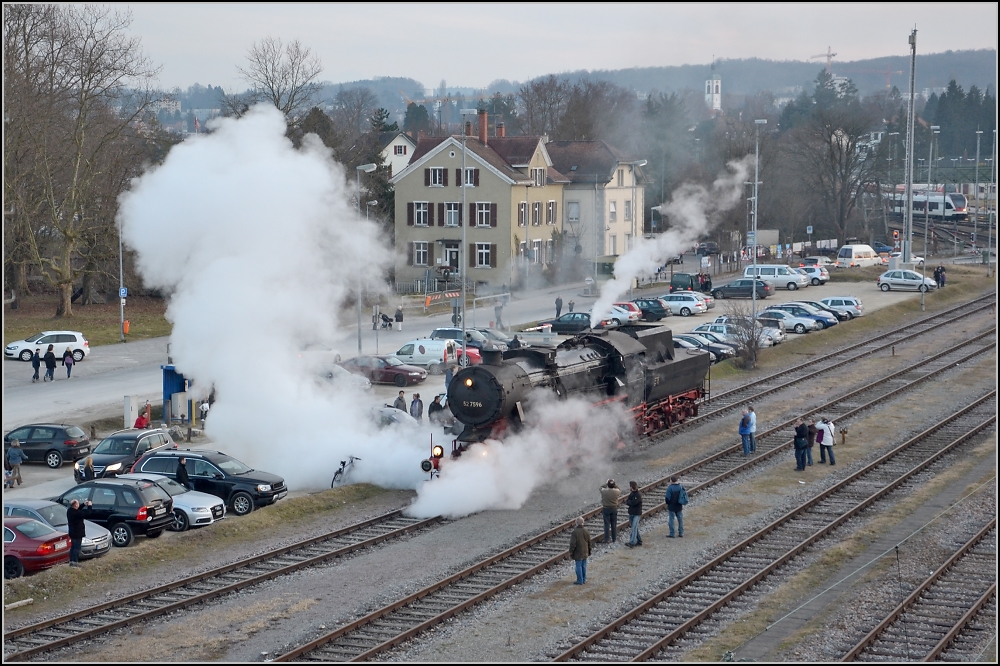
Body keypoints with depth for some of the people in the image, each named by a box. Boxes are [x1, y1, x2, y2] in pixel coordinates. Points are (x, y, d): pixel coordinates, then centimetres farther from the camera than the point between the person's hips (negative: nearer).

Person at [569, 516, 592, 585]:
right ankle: (584, 580, 21)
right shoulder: (586, 531, -1)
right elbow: (589, 542, 8)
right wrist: (589, 551, 20)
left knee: (579, 566, 3)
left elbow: (572, 544, -18)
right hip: (585, 553, 6)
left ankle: (580, 581, 8)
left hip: (578, 553, -6)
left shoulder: (575, 532, -20)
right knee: (584, 566, 14)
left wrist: (571, 552, -7)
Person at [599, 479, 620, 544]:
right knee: (614, 524, 11)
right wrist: (614, 485, 12)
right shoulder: (616, 491, -12)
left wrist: (607, 485, 12)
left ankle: (606, 539, 3)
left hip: (606, 509, -2)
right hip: (614, 509, 2)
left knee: (607, 524, 2)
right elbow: (620, 489, 12)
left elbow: (600, 488, 6)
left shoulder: (604, 491, -16)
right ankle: (614, 539, 18)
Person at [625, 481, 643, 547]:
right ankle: (639, 541, 22)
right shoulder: (631, 494, 10)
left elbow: (633, 503, -24)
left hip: (637, 514, -8)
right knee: (635, 528, 13)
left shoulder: (638, 495, -15)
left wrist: (627, 501, -6)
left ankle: (632, 543, -24)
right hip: (631, 514, 8)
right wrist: (629, 501, -16)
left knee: (634, 528, -16)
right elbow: (626, 502, 4)